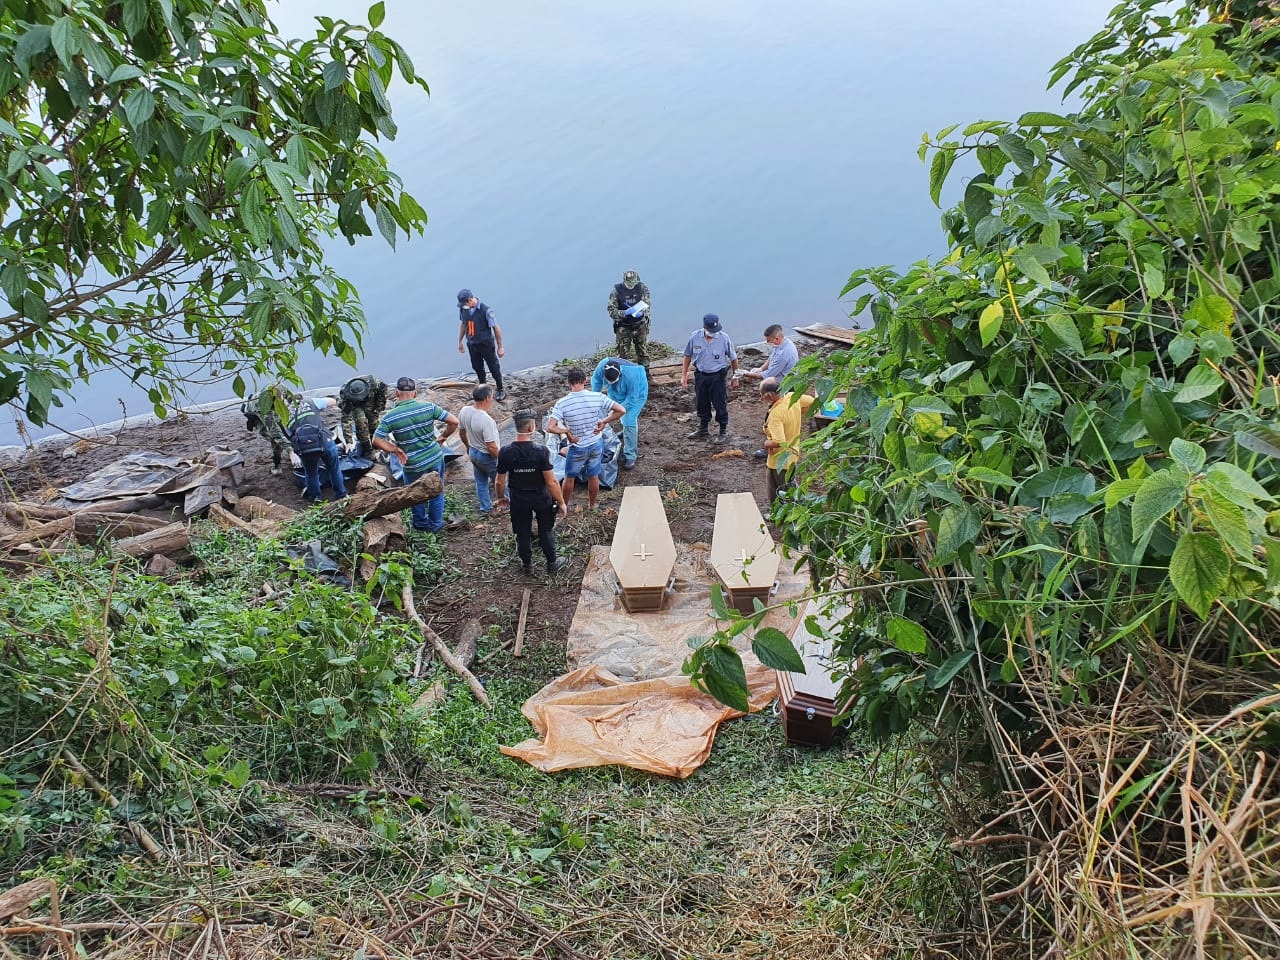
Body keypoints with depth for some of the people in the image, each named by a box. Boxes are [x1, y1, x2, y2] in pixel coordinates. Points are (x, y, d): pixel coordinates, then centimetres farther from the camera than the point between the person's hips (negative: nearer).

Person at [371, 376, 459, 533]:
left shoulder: (390, 416, -14)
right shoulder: (428, 407, -12)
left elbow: (377, 441, -14)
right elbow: (454, 422, -11)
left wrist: (395, 450, -3)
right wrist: (443, 437, 3)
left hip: (413, 465, -1)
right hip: (435, 458, 1)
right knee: (437, 492, 22)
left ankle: (421, 523, 42)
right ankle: (436, 524, 37)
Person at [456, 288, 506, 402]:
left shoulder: (485, 311, -26)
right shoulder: (463, 309, -9)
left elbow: (496, 328, -17)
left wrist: (500, 347, -11)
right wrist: (460, 341, 18)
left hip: (486, 344, -5)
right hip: (472, 344, 5)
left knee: (494, 368, 9)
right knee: (477, 367, 19)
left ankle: (500, 391, 26)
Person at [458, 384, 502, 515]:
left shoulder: (464, 411, -13)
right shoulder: (487, 420, -36)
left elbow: (461, 432, 4)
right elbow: (491, 447, -29)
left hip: (473, 452, 7)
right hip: (487, 456, -7)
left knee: (481, 482, 24)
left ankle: (485, 508, 39)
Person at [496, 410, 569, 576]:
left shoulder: (505, 452, -18)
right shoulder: (541, 451, -26)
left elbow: (500, 482, -8)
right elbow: (551, 482, -21)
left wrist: (500, 498, 12)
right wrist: (561, 502, -8)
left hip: (518, 500, 2)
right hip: (542, 499, -2)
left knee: (523, 534, 21)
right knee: (546, 531, 21)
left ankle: (527, 566, 38)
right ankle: (552, 563, 37)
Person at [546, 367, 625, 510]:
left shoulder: (562, 403, -22)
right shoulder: (597, 397, -16)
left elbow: (550, 428, -28)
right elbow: (621, 410, -14)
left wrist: (566, 431, -13)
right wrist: (604, 422, -4)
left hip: (577, 448, -2)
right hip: (596, 444, 2)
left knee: (569, 477, 22)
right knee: (593, 476, 22)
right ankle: (592, 505, 41)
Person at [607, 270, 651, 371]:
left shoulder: (643, 288, -6)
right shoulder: (616, 291, -13)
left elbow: (647, 305, -2)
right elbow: (612, 311, -13)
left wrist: (642, 312, -26)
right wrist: (626, 312, -30)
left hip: (640, 325, 2)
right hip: (623, 327, -2)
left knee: (643, 352, 11)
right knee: (622, 353, 0)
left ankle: (645, 374, 25)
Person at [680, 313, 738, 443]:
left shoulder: (724, 338, -15)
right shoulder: (695, 337, -9)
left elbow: (733, 358, -3)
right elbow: (688, 355, 4)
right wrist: (684, 374, 5)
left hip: (718, 376, -3)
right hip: (700, 375, 3)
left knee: (720, 404, 3)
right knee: (701, 403, 15)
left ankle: (723, 431, 19)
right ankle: (702, 429, 34)